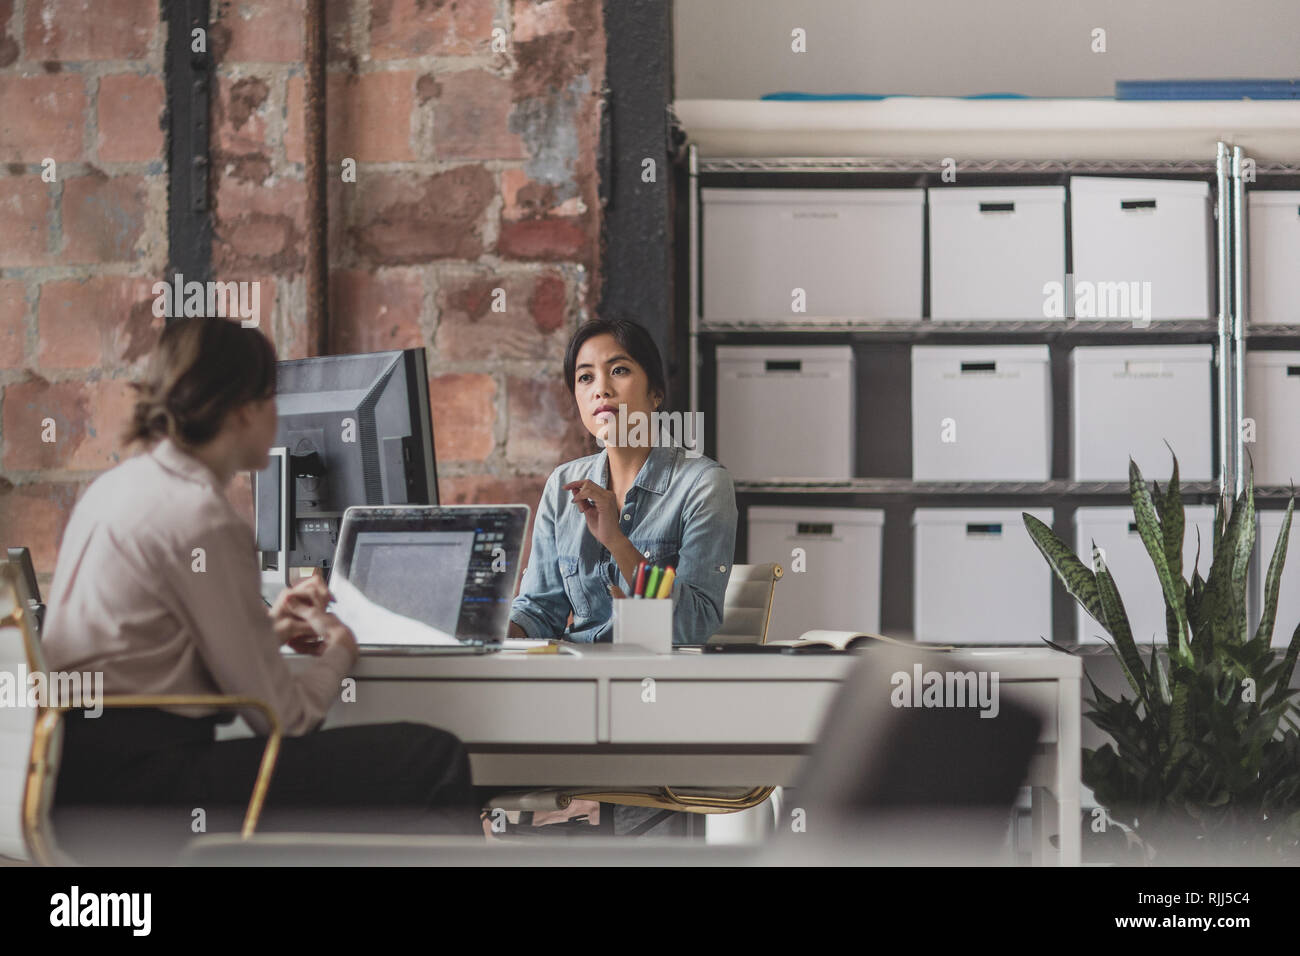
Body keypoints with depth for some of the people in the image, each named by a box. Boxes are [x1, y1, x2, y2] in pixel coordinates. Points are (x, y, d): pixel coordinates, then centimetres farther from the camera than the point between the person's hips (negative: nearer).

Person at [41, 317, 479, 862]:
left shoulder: (116, 486, 15)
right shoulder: (202, 520, -14)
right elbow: (279, 711, -10)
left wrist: (266, 627, 24)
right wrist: (338, 653, 10)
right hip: (143, 785, -10)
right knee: (432, 761, -10)